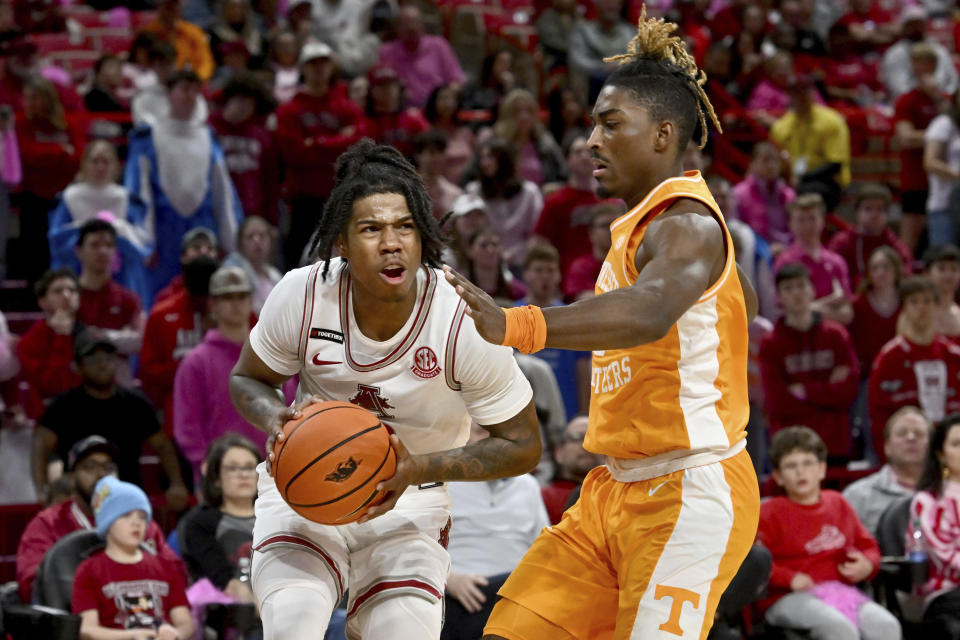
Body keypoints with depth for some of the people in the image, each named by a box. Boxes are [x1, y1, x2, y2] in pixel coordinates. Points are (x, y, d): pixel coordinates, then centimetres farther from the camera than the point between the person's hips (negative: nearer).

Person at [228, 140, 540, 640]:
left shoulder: (465, 325, -22)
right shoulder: (303, 295, -18)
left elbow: (522, 447, -11)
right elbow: (246, 380, 3)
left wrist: (420, 469, -25)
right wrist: (279, 422, -21)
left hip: (407, 500, 0)